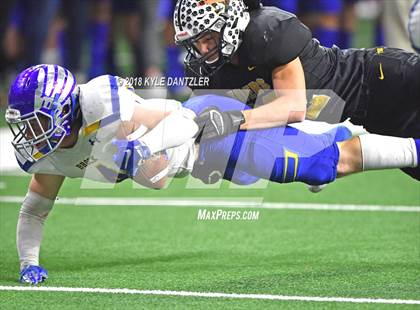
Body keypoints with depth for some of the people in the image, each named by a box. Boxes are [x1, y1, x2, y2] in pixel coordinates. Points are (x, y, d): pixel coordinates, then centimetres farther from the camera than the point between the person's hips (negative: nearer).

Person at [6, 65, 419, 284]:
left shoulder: (102, 104, -32)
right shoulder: (49, 154, -7)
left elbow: (171, 123, -27)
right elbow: (35, 207, 5)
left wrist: (139, 149, -44)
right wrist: (29, 262, -7)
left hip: (209, 128, -8)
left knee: (336, 160, -4)